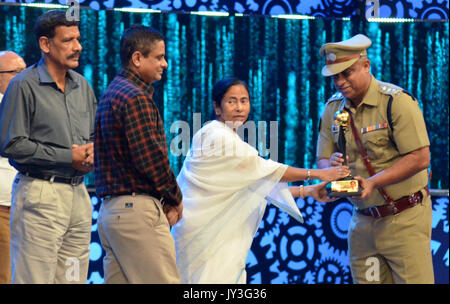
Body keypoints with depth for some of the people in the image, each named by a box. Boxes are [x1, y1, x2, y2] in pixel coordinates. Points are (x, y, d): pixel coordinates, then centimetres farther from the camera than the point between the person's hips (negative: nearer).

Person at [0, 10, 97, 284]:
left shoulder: (82, 85, 15)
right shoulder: (24, 86, -7)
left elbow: (95, 135, 26)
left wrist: (92, 153, 1)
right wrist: (68, 156, -12)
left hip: (79, 193, 7)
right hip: (41, 195, -7)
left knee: (74, 278, 6)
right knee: (36, 279, -8)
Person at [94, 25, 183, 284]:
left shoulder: (111, 95, 20)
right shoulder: (135, 98, -12)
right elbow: (151, 158, -19)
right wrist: (175, 199, -3)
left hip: (110, 210, 10)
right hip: (138, 209, -10)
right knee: (164, 282, -10)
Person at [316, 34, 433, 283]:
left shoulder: (397, 101, -12)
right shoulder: (333, 108, 7)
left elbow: (420, 158, -17)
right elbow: (322, 160, 10)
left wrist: (373, 181, -25)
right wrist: (331, 166, -15)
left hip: (404, 218, -5)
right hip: (363, 220, 6)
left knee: (413, 279, -9)